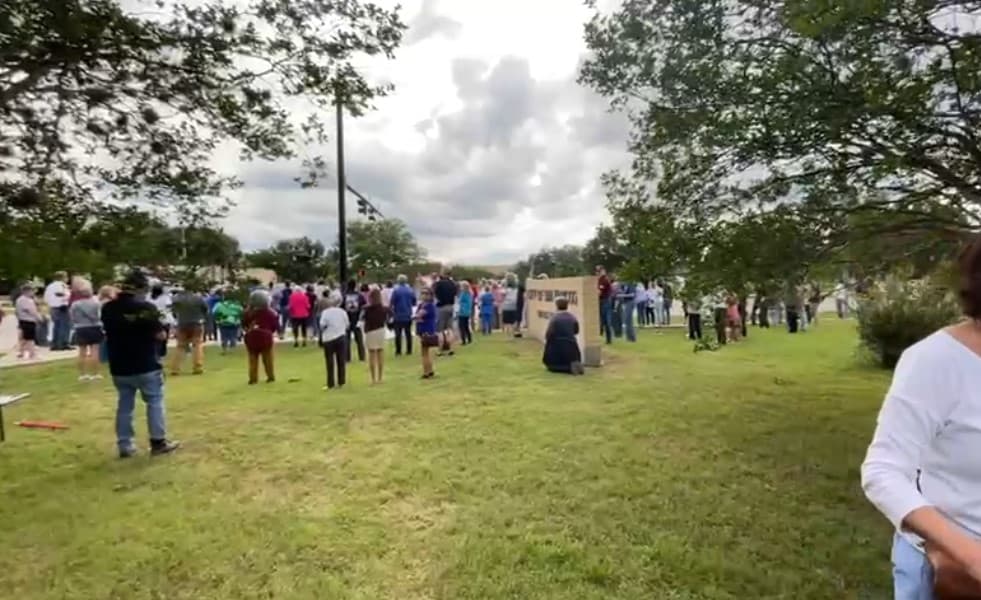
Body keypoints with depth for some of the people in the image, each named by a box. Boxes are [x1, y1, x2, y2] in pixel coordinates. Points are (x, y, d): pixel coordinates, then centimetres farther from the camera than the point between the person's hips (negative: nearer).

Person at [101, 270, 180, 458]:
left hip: (119, 367, 5)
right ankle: (158, 442, 10)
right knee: (155, 402, 7)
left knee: (124, 405, 14)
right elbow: (160, 335, -12)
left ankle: (125, 445, 17)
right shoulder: (146, 307, -15)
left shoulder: (108, 308, 2)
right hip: (146, 366, -5)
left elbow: (107, 333, 16)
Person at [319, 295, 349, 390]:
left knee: (330, 362, 3)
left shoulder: (325, 312, -7)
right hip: (341, 337, 2)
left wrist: (324, 329, 8)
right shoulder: (343, 311, 2)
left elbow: (322, 325, -13)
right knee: (341, 361, 8)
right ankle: (341, 382, 11)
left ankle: (330, 384, 3)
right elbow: (347, 325, 3)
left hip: (329, 339, -2)